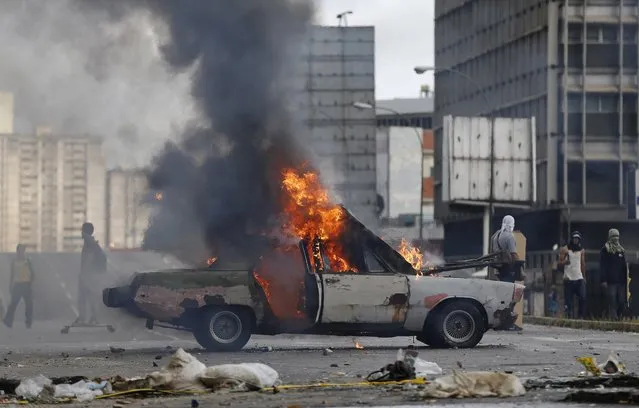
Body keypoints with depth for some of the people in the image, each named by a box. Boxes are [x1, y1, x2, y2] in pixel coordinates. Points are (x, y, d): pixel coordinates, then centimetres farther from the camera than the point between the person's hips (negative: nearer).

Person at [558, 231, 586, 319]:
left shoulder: (581, 251, 14)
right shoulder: (565, 249, 2)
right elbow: (560, 263, 0)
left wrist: (584, 277, 16)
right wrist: (565, 261, -23)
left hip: (579, 278, 3)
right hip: (569, 279, -3)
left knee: (583, 298, -13)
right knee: (569, 301, -4)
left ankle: (581, 316, -6)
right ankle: (570, 317, 1)